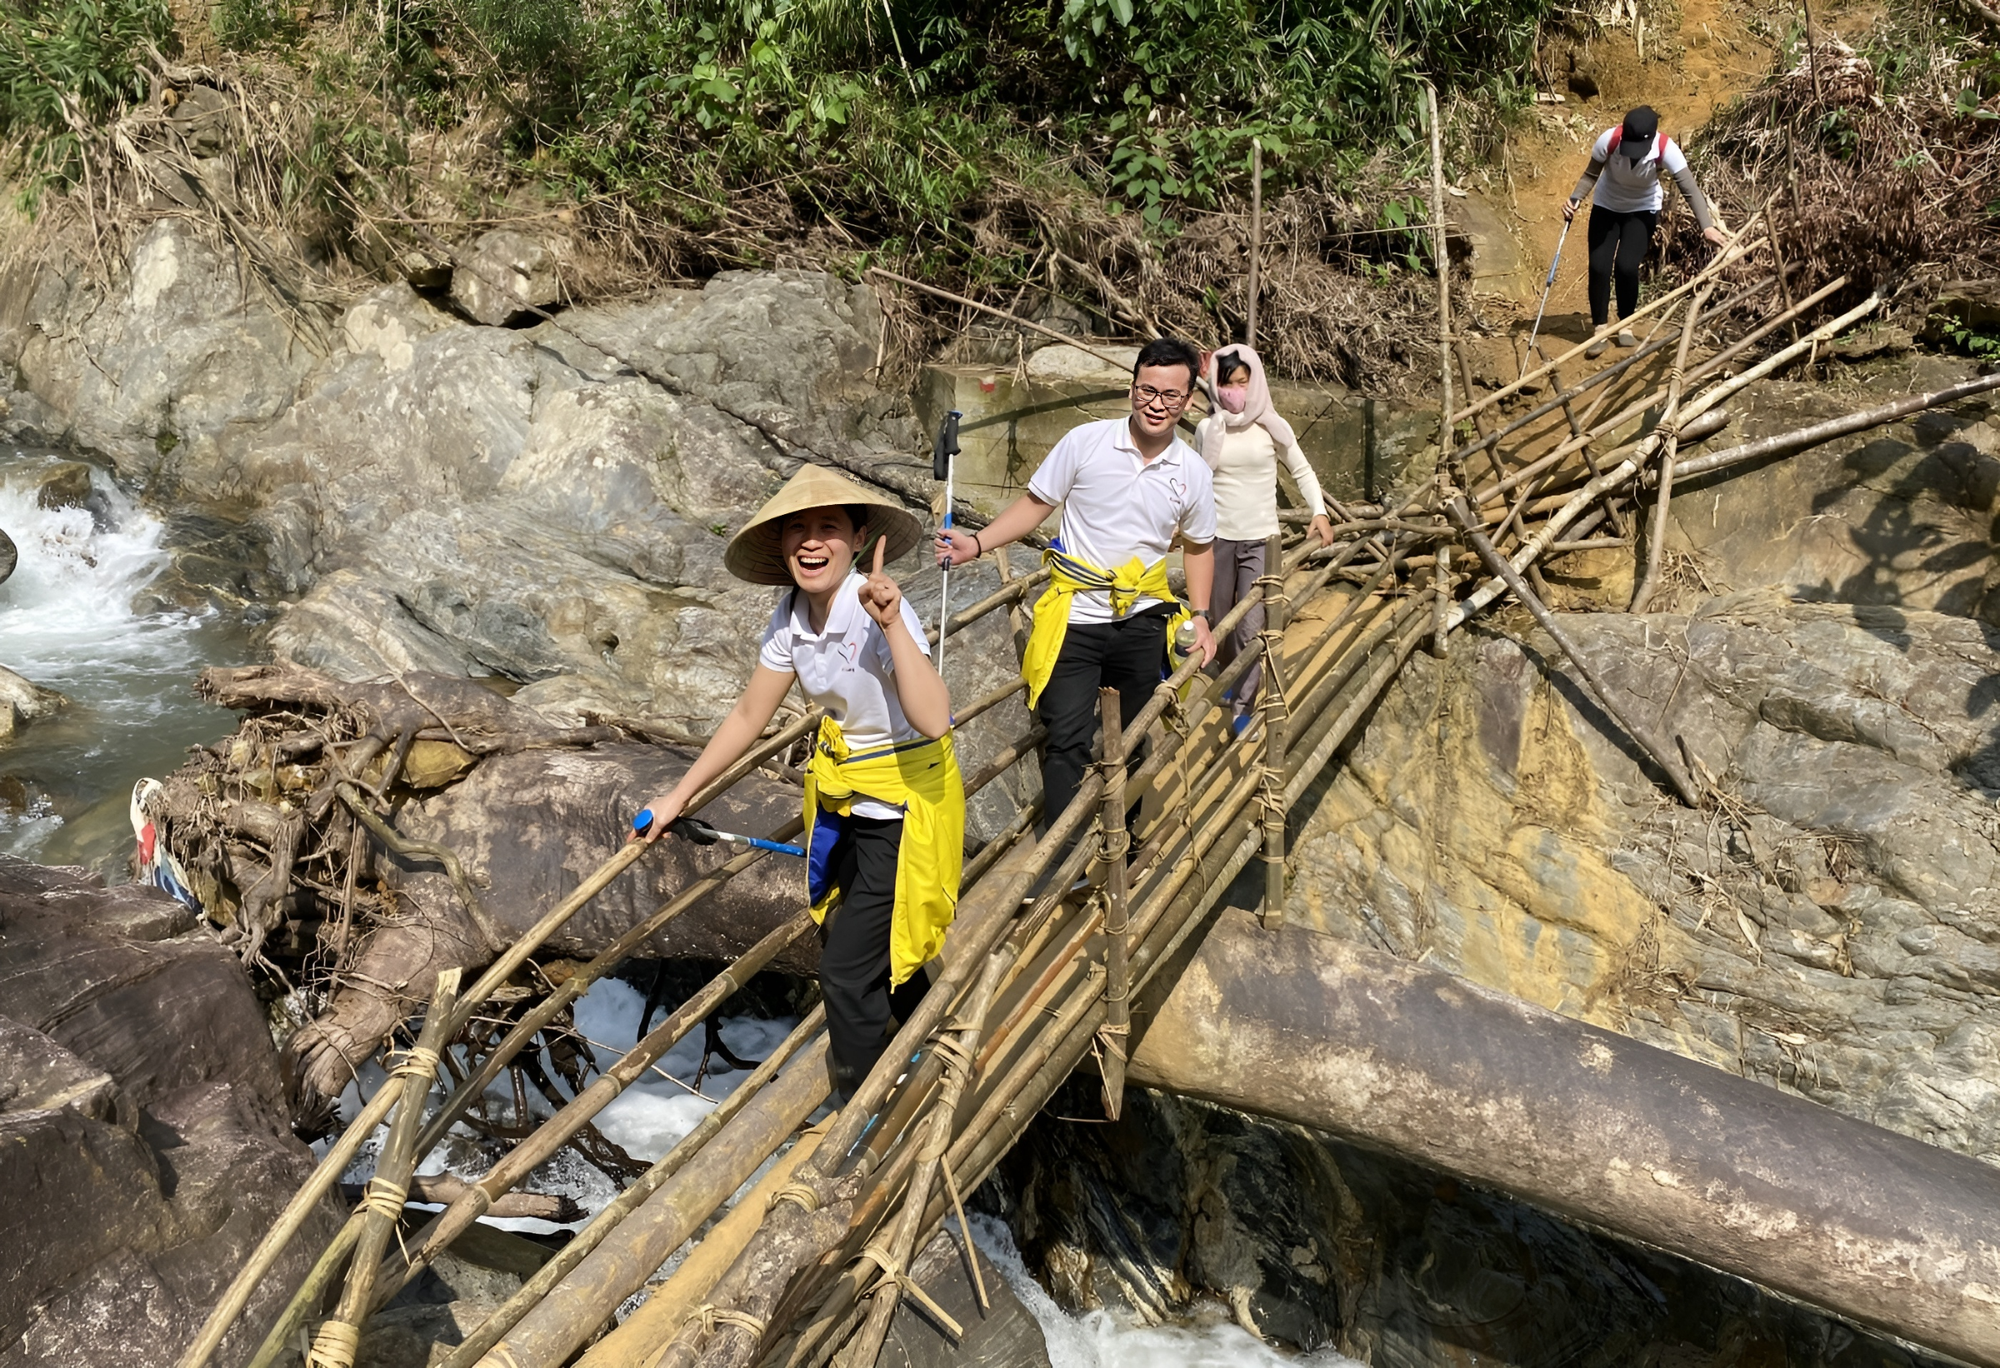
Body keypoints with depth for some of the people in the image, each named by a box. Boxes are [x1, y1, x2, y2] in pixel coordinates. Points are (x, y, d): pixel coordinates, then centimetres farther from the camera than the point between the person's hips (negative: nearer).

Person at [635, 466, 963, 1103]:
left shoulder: (878, 610, -28)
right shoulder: (792, 615, -7)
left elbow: (933, 720, -41)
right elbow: (749, 716, 3)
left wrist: (891, 623, -47)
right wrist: (677, 797, 5)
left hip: (904, 799, -8)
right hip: (839, 792, 8)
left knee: (847, 972, -2)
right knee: (863, 945, 24)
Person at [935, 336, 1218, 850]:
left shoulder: (1193, 473, -1)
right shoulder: (1085, 442, -10)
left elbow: (1198, 546, 13)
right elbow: (1035, 504, -3)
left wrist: (1200, 617, 4)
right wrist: (976, 544, -14)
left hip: (1142, 621, 3)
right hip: (1075, 618, -3)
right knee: (1067, 739, -10)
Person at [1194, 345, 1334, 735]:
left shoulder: (1272, 427, -4)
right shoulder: (1206, 429, 0)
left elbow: (1302, 471, 6)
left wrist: (1319, 513, -5)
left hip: (1260, 539, -2)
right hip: (1217, 537, 2)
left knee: (1251, 627, -10)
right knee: (1221, 621, 14)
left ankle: (1242, 707, -2)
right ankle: (1229, 677, 39)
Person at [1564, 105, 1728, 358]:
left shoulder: (1666, 148, -31)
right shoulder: (1608, 140, -29)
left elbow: (1690, 189, -32)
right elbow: (1591, 174, -13)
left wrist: (1706, 225, -43)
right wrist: (1575, 199, -32)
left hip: (1643, 209, -1)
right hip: (1606, 206, 1)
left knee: (1627, 267, -15)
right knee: (1599, 267, -10)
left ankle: (1625, 327, 6)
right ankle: (1600, 330, 2)